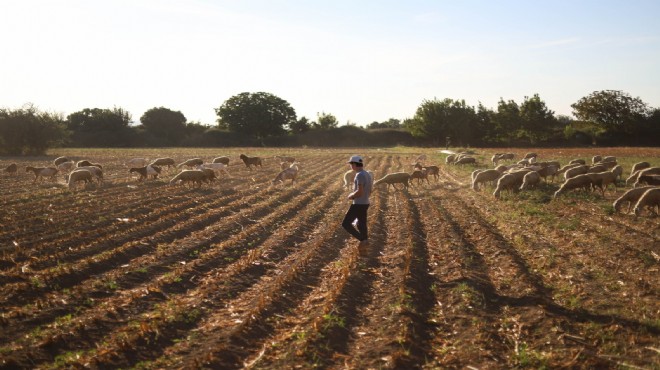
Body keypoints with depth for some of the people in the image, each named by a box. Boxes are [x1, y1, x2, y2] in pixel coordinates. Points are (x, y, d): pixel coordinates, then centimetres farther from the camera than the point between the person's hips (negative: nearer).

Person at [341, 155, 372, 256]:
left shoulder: (359, 175, -20)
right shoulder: (367, 174, 11)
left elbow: (360, 191, -27)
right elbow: (369, 192, 18)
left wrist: (351, 196, -9)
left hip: (358, 204, -10)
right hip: (365, 204, 10)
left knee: (346, 223, -3)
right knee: (361, 225, 16)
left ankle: (363, 240, -7)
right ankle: (364, 248, 19)